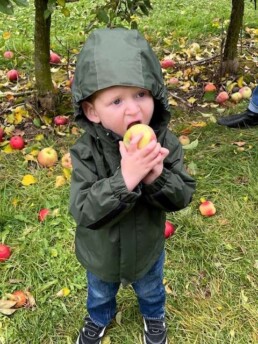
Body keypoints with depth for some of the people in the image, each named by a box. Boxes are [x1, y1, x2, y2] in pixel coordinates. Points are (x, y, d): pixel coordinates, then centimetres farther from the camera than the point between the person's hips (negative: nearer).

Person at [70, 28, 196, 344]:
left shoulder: (165, 143, -25)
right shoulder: (86, 151, -31)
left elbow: (183, 196, -19)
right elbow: (83, 212, -34)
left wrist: (157, 178, -41)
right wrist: (124, 179, -49)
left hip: (148, 249, 1)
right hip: (101, 254, -1)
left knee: (151, 291, 33)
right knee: (100, 294, 32)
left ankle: (154, 316, 68)